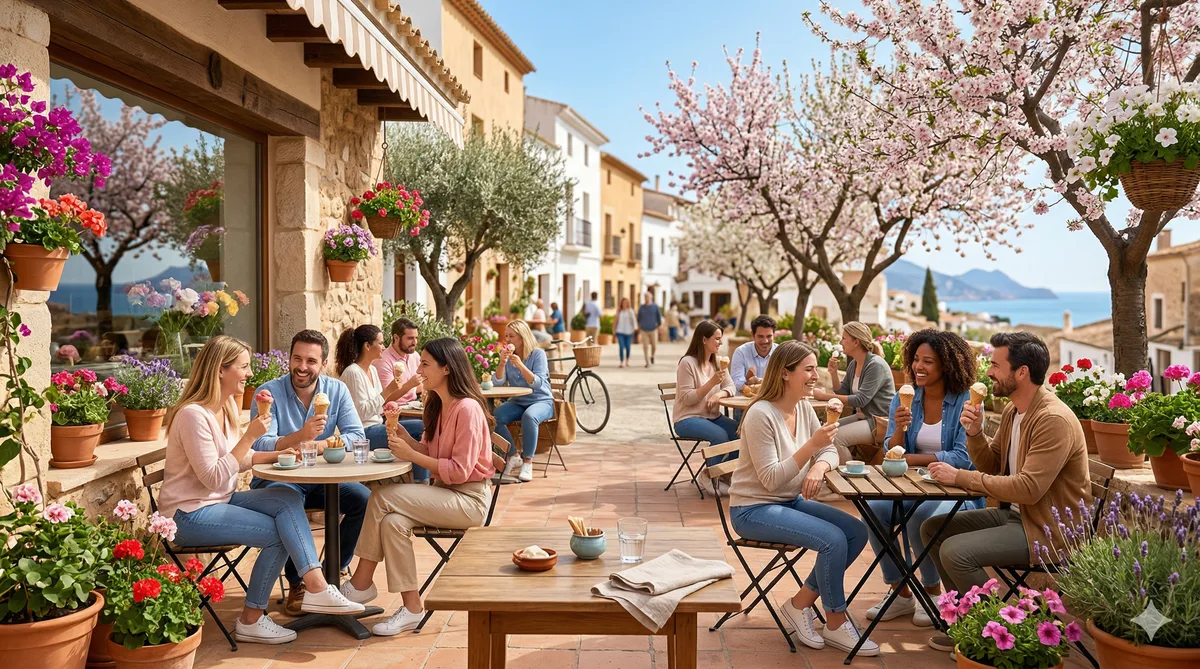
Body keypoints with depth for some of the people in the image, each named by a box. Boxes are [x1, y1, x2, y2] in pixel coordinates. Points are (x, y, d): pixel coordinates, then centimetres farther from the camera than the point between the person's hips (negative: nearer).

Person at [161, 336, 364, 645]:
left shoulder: (228, 406, 7)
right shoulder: (193, 414, -21)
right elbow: (214, 479, -25)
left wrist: (273, 455, -4)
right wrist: (250, 436, -25)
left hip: (221, 501, 8)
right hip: (191, 513, -8)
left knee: (289, 500, -15)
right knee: (278, 533, -16)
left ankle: (316, 587, -24)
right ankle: (251, 620, -2)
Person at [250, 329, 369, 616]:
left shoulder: (337, 390, 1)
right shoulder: (269, 392, -9)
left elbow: (357, 436, -8)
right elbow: (260, 445, -21)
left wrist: (319, 445, -23)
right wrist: (301, 436, -38)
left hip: (321, 478, 3)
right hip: (277, 479, -3)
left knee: (364, 499, -21)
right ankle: (297, 582, -12)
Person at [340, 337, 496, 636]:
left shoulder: (467, 408, -17)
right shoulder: (439, 405, 12)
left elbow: (459, 470, -19)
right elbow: (432, 452, 11)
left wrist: (411, 455, -17)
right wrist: (404, 437, -4)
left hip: (469, 499, -8)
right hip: (445, 494, 8)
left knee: (383, 497, -19)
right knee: (392, 521, -18)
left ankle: (361, 583, -4)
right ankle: (411, 608, -13)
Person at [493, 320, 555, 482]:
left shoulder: (538, 354, -8)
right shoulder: (507, 355, 6)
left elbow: (537, 383, -18)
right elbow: (499, 382, -3)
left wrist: (520, 365, -30)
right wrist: (502, 363, -18)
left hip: (541, 402, -4)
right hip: (517, 403, 4)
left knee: (529, 417, -38)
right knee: (494, 416, -25)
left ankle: (527, 461, -22)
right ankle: (513, 456, -9)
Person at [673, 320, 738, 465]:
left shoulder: (718, 362, 9)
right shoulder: (687, 363, -13)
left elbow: (730, 387, 2)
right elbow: (687, 399, -17)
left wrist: (718, 394, -20)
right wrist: (712, 382, -26)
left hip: (713, 416, 7)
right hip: (688, 419, -7)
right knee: (720, 436, -30)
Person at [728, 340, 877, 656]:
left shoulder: (804, 408, 3)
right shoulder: (761, 414, -22)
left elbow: (829, 451, 7)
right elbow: (770, 479, -23)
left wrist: (819, 466, -17)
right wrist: (811, 446, -31)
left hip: (791, 501, 9)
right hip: (754, 509, -9)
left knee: (857, 532, -4)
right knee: (834, 540, -22)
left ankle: (801, 603, 5)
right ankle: (835, 623, -1)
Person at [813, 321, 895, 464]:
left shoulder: (876, 365, -18)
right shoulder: (853, 364, 8)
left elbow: (860, 400, -24)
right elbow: (843, 392, 10)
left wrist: (826, 396, -24)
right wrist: (834, 373, -6)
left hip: (880, 422, -9)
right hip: (863, 417, 9)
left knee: (836, 438, -23)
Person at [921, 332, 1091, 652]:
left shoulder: (1054, 419, -23)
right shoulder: (1013, 411, 6)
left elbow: (1028, 488, -30)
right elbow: (991, 466, 13)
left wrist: (961, 477, -23)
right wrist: (975, 432, -7)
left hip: (1048, 528, -10)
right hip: (1014, 513, 10)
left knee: (955, 552, -24)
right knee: (932, 529, 6)